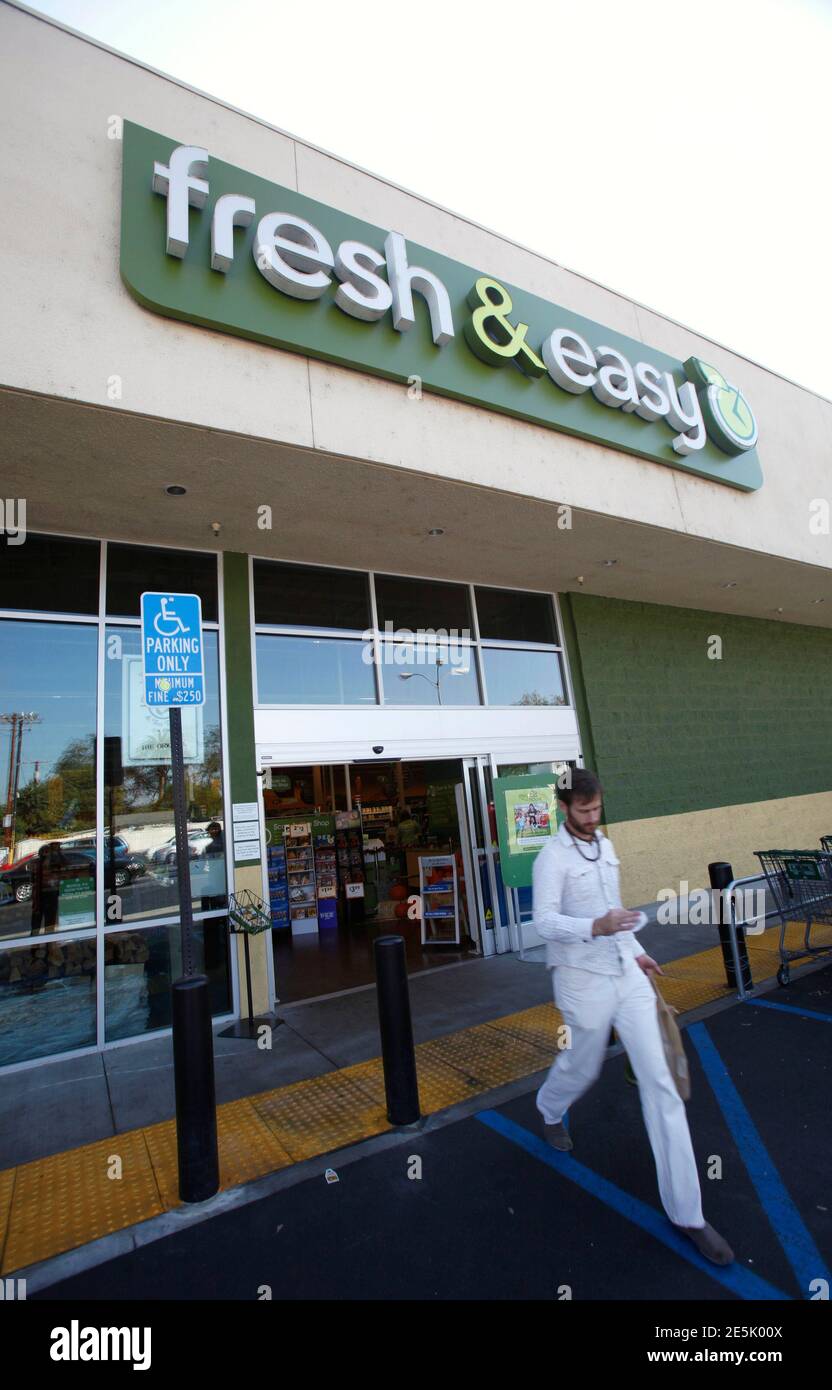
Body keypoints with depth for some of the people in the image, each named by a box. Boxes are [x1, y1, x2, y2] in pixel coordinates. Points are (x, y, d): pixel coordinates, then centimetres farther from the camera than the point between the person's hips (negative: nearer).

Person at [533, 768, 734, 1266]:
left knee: (660, 1082, 4)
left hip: (627, 974, 6)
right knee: (583, 1067, 17)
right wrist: (596, 927, -41)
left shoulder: (606, 845, 6)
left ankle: (687, 1211, 18)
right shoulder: (552, 857, -17)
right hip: (584, 981, -5)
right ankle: (550, 1110, 53)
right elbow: (545, 922, -26)